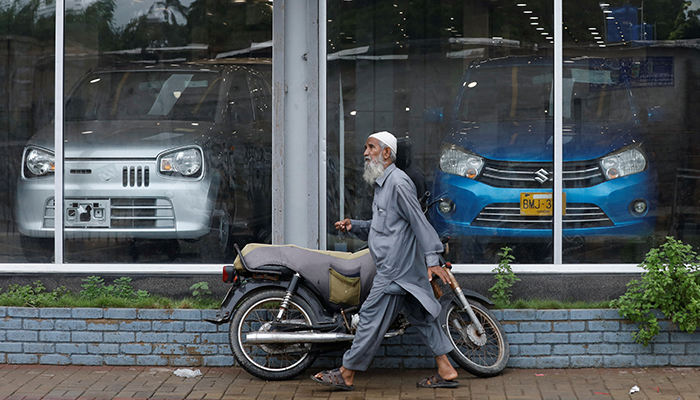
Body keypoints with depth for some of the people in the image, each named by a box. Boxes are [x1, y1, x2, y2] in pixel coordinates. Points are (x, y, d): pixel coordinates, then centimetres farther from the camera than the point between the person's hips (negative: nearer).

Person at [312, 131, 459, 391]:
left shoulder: (398, 182, -14)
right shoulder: (382, 184, 19)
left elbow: (420, 222, -18)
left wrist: (433, 260, -23)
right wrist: (354, 226, 10)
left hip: (395, 269, -10)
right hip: (407, 270, 10)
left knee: (372, 317, -4)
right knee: (421, 316, 10)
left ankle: (346, 375, 3)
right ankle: (446, 371, 12)